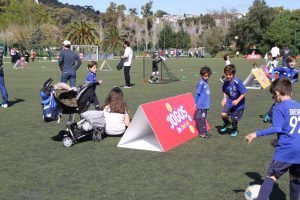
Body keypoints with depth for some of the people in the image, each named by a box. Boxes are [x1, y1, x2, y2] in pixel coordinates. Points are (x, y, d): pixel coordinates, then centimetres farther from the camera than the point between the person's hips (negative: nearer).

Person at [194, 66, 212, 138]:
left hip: (205, 105, 8)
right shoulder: (201, 82, -14)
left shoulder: (206, 82, 9)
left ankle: (204, 131, 24)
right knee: (201, 119, -2)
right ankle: (202, 133, 4)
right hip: (201, 105, -8)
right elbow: (197, 93, -12)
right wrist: (196, 103, -11)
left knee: (203, 118, 16)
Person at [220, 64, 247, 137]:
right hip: (229, 102, 4)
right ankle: (227, 123, 20)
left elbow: (244, 92, -22)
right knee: (223, 114, -15)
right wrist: (224, 98, 0)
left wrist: (237, 100, -27)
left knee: (234, 119, 5)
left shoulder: (237, 82, -25)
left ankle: (235, 129, 40)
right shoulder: (226, 82, -7)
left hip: (239, 104, -4)